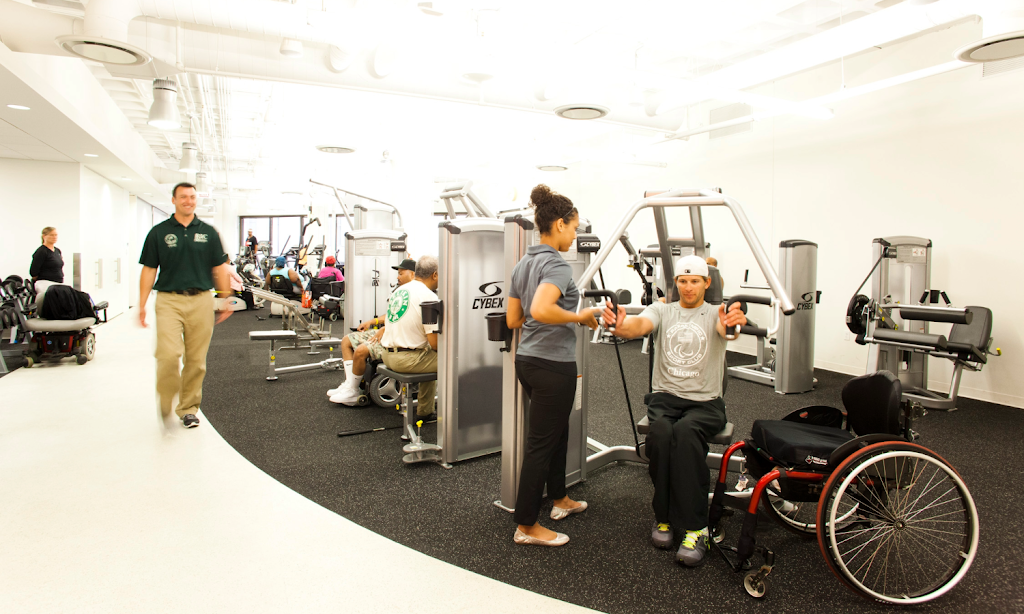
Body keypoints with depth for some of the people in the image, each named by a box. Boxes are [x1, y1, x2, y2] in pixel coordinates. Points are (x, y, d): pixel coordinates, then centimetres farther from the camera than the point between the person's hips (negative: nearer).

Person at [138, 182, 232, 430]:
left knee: (196, 360, 4)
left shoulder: (208, 232, 9)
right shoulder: (159, 232, 7)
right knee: (169, 354, -16)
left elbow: (219, 268, 11)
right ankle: (165, 403, 8)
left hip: (201, 300, 1)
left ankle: (188, 408, 19)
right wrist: (142, 305, 1)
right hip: (169, 300, -1)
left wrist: (226, 299, 6)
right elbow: (149, 269, 6)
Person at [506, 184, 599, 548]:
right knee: (540, 443, 1)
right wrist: (580, 317, -18)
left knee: (557, 432, 24)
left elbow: (513, 319, 13)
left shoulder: (523, 264, 11)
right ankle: (526, 527, 15)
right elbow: (542, 310, -34)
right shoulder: (557, 265, -17)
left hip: (527, 359, 10)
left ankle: (560, 499, 41)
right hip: (552, 364, -10)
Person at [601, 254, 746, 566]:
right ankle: (664, 517, -12)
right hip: (665, 396, 1)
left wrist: (734, 323, -48)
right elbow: (640, 324, -15)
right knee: (660, 432, -33)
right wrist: (621, 326, -40)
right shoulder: (662, 310, 8)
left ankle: (694, 528, -26)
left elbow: (726, 327, -22)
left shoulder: (716, 314, 5)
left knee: (685, 432, -35)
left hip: (705, 401, -1)